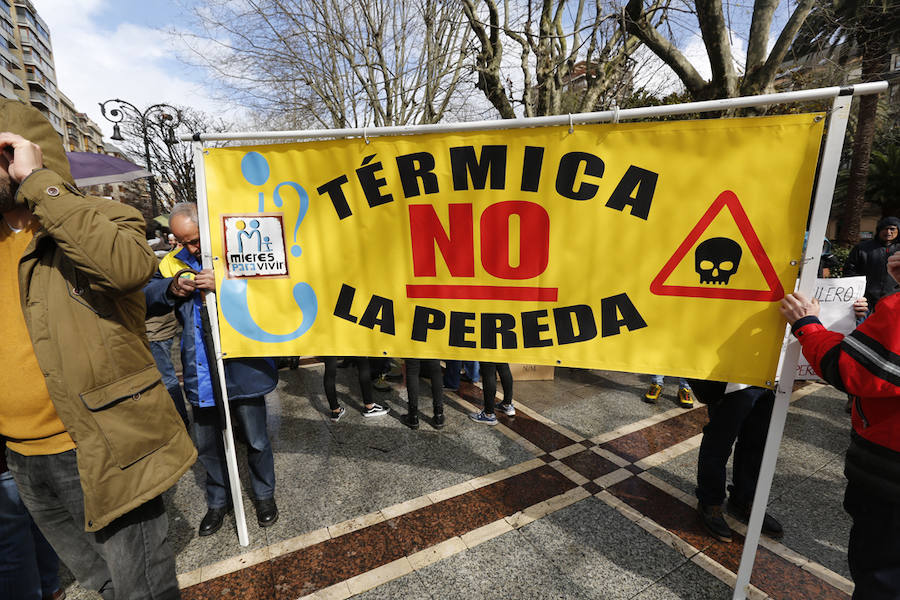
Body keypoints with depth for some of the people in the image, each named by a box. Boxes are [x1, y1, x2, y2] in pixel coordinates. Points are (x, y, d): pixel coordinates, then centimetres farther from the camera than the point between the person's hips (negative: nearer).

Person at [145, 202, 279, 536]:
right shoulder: (173, 262, 8)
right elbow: (146, 301, 3)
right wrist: (172, 289, -17)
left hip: (241, 366, -4)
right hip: (200, 372, 5)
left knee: (255, 439, 8)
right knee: (207, 442, 19)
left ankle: (264, 494, 34)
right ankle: (218, 500, 42)